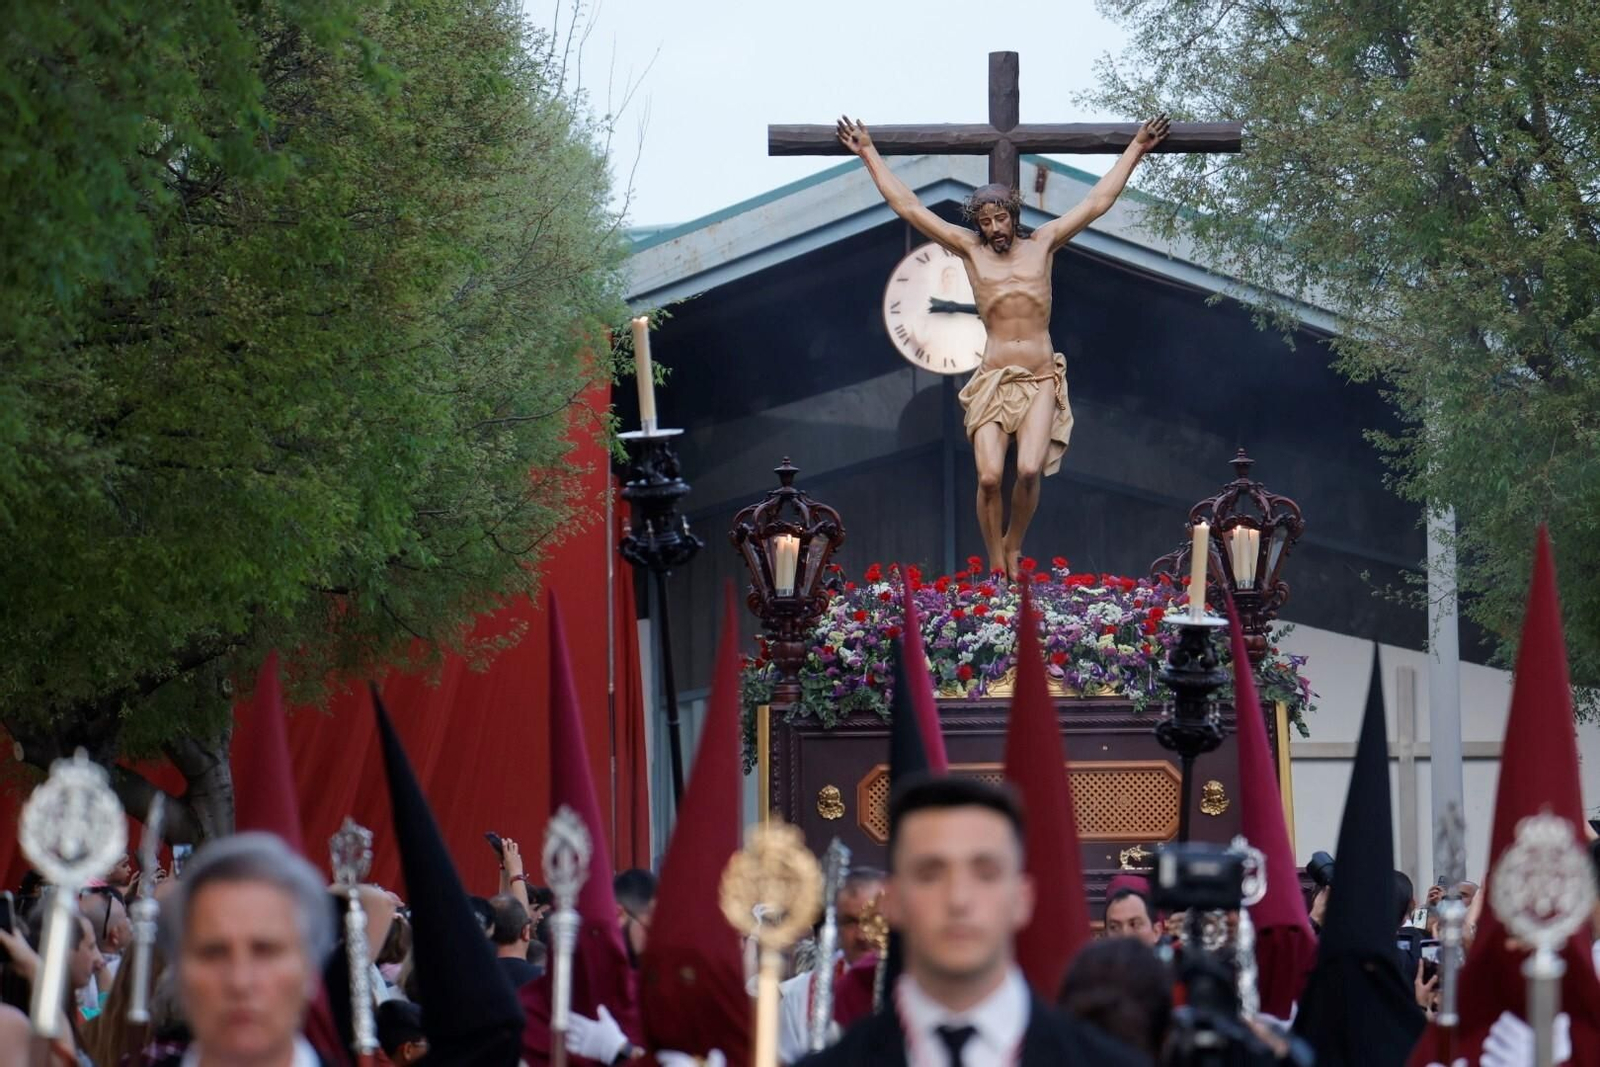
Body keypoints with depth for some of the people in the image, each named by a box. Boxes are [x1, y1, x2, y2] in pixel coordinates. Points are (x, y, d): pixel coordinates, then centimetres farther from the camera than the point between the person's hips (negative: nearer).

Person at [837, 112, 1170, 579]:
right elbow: (907, 206, 11)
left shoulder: (1042, 244, 10)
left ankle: (1014, 544, 9)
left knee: (1029, 470, -18)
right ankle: (996, 565, 1)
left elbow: (1097, 202, 16)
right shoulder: (970, 250, 9)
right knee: (989, 477, -15)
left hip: (1040, 381, 0)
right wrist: (869, 153, 13)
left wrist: (1136, 149, 18)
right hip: (992, 382, 0)